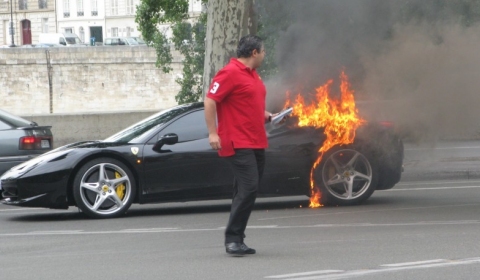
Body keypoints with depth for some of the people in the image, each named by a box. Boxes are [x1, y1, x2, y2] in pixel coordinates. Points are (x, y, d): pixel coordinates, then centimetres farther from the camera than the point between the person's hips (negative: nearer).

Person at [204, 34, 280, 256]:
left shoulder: (253, 75, 19)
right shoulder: (230, 73, -11)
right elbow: (210, 101, -15)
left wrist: (268, 116, 16)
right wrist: (212, 133, -19)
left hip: (257, 144, 10)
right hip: (238, 144, -9)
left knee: (248, 191, 9)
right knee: (248, 188, -16)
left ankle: (237, 240, 15)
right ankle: (232, 239, -11)